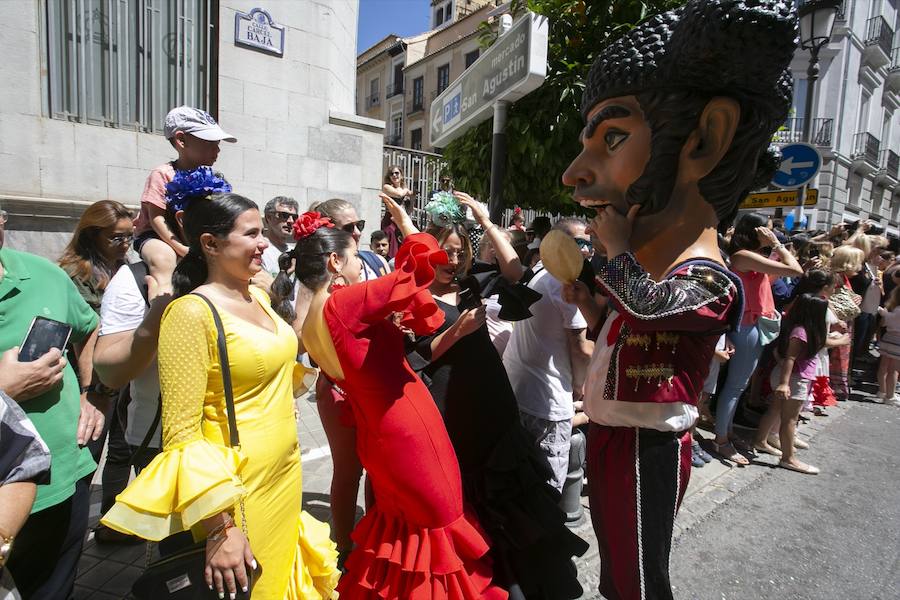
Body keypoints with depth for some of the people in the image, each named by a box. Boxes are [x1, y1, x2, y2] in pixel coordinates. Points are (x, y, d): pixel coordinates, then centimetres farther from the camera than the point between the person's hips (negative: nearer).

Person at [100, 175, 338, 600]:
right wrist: (219, 530, -20)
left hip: (285, 475, 7)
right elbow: (181, 432, -20)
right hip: (237, 488, -7)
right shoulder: (192, 312, -19)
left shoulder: (258, 296, 4)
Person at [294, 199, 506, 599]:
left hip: (377, 435, 9)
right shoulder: (346, 301, -21)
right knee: (435, 523, 11)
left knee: (398, 524, 28)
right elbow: (419, 265, -22)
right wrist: (404, 222, -5)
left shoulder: (311, 323, 5)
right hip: (409, 432, -9)